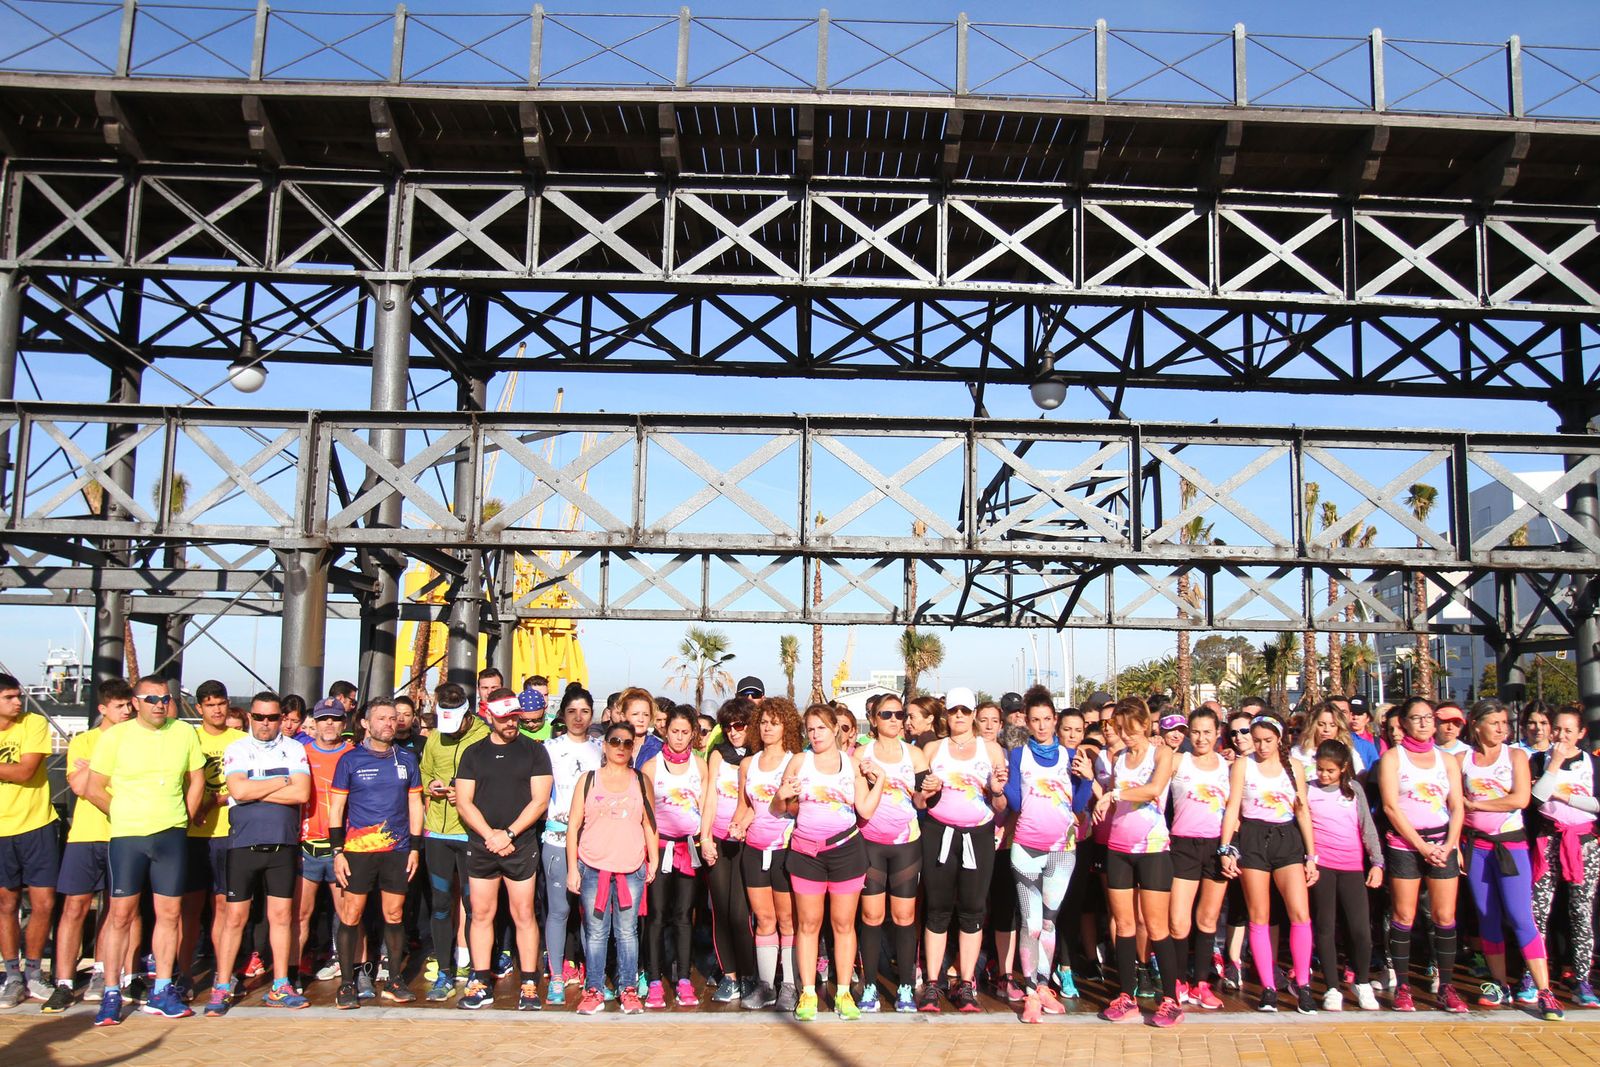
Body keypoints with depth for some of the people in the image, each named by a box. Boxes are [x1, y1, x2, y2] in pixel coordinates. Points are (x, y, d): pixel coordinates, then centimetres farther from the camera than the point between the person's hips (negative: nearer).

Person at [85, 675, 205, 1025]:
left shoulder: (184, 733, 4)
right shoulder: (115, 736, -2)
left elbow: (196, 780, 12)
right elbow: (93, 789, 1)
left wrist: (183, 820, 7)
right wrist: (124, 815, 4)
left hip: (172, 837, 2)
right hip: (127, 837, -2)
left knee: (169, 913, 5)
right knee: (121, 915, 0)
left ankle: (162, 992, 15)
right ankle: (112, 994, 10)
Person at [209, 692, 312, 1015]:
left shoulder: (294, 749, 6)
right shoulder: (237, 750, 3)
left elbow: (302, 793, -8)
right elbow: (238, 790, -15)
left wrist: (255, 791, -9)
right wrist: (283, 782, -7)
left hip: (283, 844, 1)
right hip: (243, 843, -1)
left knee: (281, 915, 5)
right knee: (235, 916, 1)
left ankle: (280, 987, 13)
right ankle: (222, 988, 9)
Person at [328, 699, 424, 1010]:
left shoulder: (406, 759, 9)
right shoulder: (350, 760, 2)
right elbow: (336, 807, 3)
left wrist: (415, 848, 6)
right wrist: (337, 851, -4)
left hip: (398, 850, 2)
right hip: (357, 850, -2)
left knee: (394, 916, 6)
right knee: (351, 916, -2)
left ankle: (394, 981, 16)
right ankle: (347, 984, 8)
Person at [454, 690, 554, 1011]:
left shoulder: (534, 750, 2)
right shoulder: (473, 753, 9)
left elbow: (540, 800, -4)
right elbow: (463, 801, 3)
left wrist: (508, 834, -12)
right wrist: (490, 835, -10)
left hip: (521, 845, -2)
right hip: (481, 845, 3)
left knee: (523, 915, 0)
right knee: (481, 914, 6)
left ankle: (529, 986, 6)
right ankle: (481, 984, 15)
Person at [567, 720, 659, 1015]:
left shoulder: (641, 782, 10)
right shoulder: (588, 780, 6)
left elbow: (650, 824, 11)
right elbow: (573, 826, 5)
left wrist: (653, 861, 2)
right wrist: (572, 868, -1)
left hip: (632, 869, 1)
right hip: (593, 868, -1)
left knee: (627, 931, 4)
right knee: (595, 932, 3)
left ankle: (628, 990, 12)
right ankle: (593, 991, 11)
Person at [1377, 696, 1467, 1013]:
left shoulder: (1447, 760, 12)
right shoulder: (1392, 758, 1)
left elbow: (1457, 808, 8)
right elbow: (1391, 806, -7)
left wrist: (1449, 845, -7)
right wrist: (1422, 846, -12)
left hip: (1443, 843, 3)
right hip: (1404, 844, -3)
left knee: (1445, 917, 1)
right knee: (1403, 917, -1)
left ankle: (1446, 986, 8)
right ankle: (1402, 986, 5)